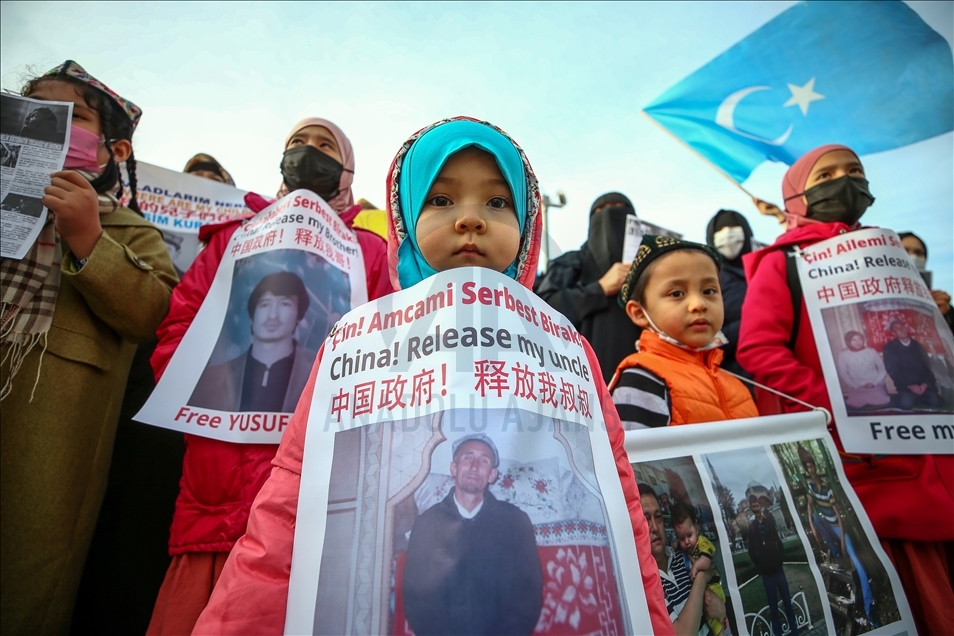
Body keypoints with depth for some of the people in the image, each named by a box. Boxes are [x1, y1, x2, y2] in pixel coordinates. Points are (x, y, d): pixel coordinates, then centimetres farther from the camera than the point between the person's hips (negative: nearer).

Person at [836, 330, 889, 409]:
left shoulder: (871, 351, -2)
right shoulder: (843, 355, -7)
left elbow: (883, 369, 3)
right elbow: (843, 374, -3)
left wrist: (873, 383, -10)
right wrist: (857, 386, -12)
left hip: (876, 385, 2)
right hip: (856, 387, -2)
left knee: (880, 402, -24)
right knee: (857, 404, -26)